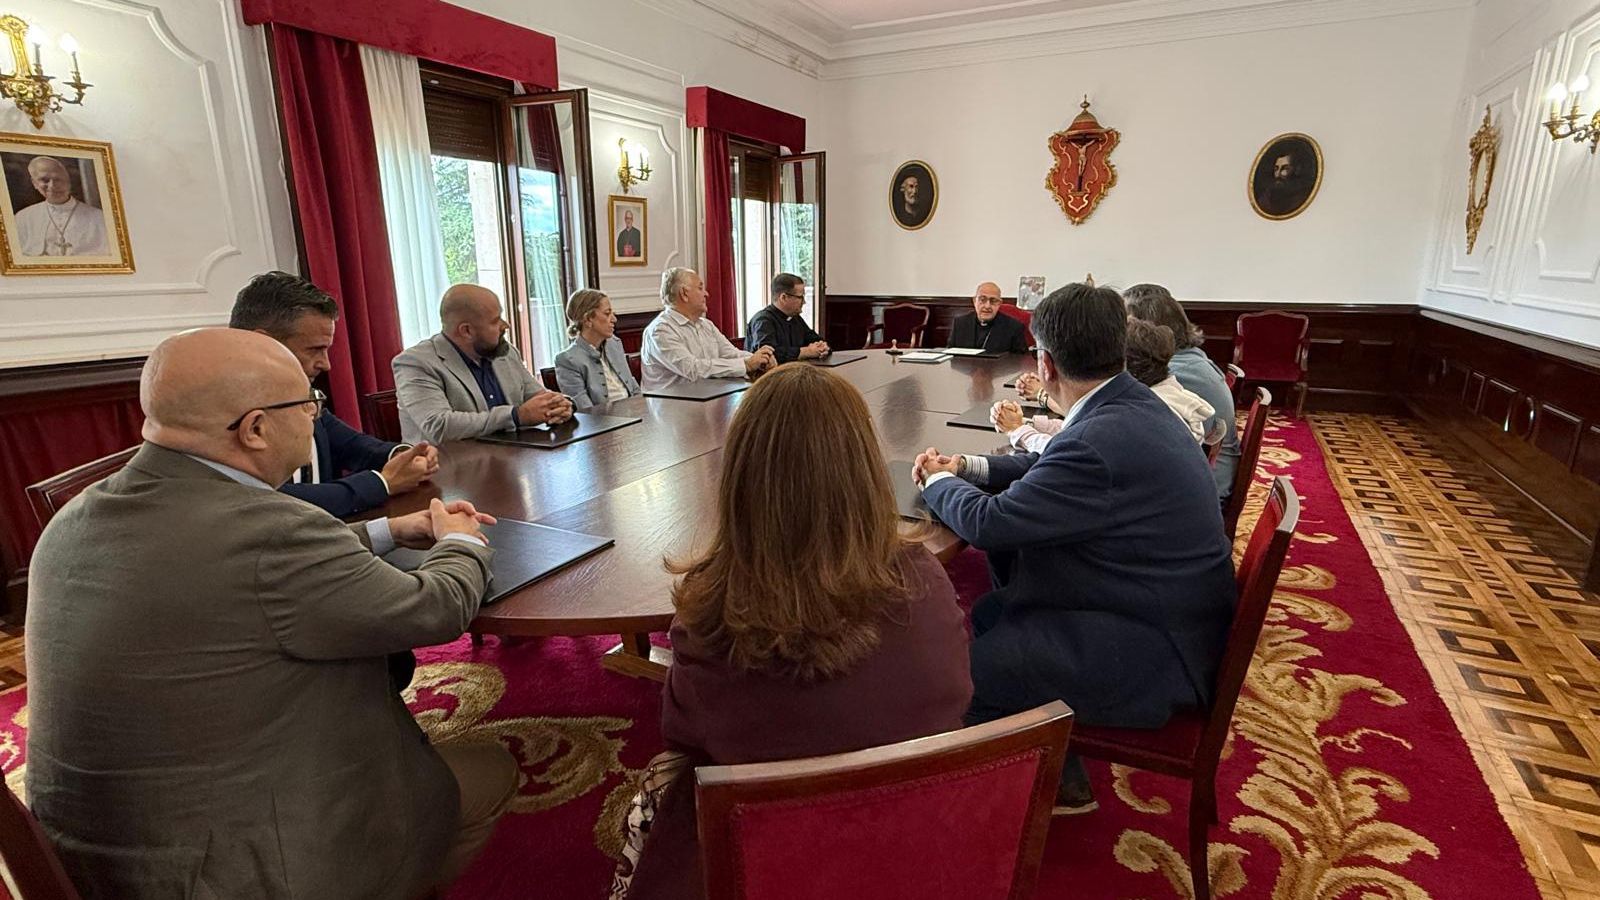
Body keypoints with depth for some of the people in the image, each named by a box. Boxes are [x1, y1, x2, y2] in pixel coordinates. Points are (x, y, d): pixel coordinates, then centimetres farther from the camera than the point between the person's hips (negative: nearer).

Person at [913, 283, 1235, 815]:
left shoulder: (1100, 441, -31)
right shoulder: (1135, 404, 2)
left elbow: (988, 522, -24)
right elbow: (1050, 470, 16)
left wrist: (938, 482, -3)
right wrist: (965, 467, 6)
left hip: (1157, 653, -10)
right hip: (1167, 610, 10)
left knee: (965, 669, -11)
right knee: (991, 611, 14)